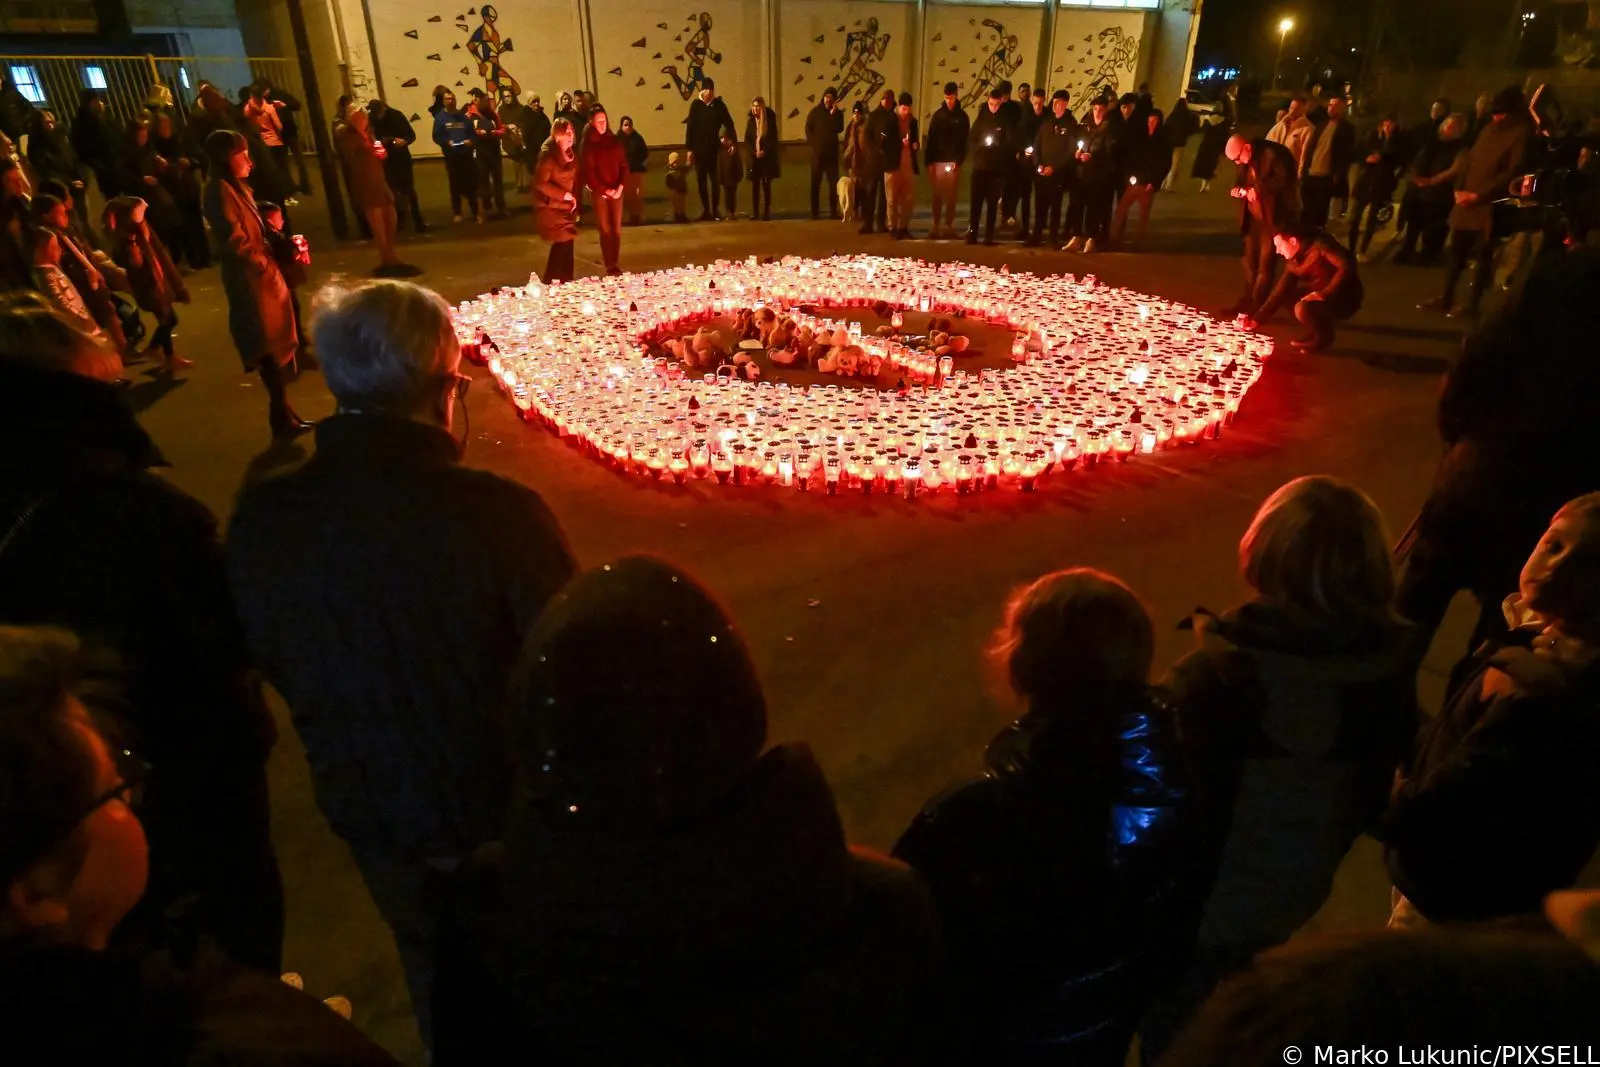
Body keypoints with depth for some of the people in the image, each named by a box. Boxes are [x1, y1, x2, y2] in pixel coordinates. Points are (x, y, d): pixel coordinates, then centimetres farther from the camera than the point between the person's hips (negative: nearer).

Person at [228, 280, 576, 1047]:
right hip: (505, 804, -3)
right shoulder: (500, 512, -32)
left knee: (432, 969, 31)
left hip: (368, 805, 4)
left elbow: (272, 662, -2)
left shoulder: (261, 518, -18)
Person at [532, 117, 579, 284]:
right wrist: (565, 195, -22)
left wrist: (574, 200, 7)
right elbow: (540, 183, -22)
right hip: (550, 207, -8)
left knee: (566, 243, 11)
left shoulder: (571, 154, 9)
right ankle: (551, 282, -1)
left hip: (566, 207, 8)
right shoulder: (548, 155, -17)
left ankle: (565, 281, 20)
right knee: (563, 242, -11)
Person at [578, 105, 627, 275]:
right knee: (605, 230, -2)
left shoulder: (614, 141, 10)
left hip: (617, 191, 3)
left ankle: (615, 264, 10)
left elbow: (624, 165, 7)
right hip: (599, 192, -3)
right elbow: (588, 172, -5)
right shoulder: (588, 144, -1)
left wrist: (620, 187, -8)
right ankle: (609, 266, 2)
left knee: (617, 229, 2)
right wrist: (606, 190, -12)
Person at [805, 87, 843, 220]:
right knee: (815, 182, -3)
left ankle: (833, 211, 0)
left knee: (833, 182, -2)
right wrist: (813, 144, -9)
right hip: (817, 151, -1)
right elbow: (808, 129, 2)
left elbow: (839, 129, -8)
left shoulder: (838, 113, 8)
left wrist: (833, 114, -15)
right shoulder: (815, 112, 5)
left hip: (832, 152, 2)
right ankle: (815, 212, -3)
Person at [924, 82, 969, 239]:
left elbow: (964, 140, 1)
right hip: (938, 160, 1)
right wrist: (929, 161, -4)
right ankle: (936, 227, 5)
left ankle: (948, 227, 4)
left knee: (951, 196, -1)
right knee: (937, 196, 0)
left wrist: (959, 160, -12)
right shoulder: (938, 115, 8)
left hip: (954, 161, -1)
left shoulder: (962, 116, 6)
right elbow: (930, 139, 5)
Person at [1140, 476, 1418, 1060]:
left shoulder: (1216, 673, -34)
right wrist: (1323, 848, 17)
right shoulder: (1389, 667, -15)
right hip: (1297, 892, 5)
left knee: (1174, 1029, 22)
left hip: (1201, 897, -5)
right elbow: (1378, 791, 0)